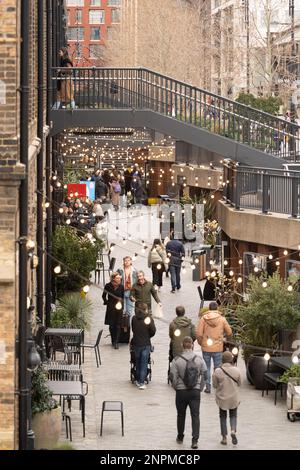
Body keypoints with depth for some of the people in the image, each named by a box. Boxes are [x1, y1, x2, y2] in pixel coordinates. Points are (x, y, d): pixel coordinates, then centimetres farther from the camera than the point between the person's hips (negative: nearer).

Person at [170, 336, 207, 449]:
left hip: (181, 391, 0)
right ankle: (195, 440, -9)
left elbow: (172, 376, -6)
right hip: (195, 391, 0)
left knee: (181, 415, 17)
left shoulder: (176, 360, -9)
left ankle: (180, 437, 30)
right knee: (195, 415, 1)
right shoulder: (199, 359, -4)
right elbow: (204, 374, 2)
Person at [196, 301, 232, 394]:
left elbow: (199, 334, -9)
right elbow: (229, 332, 2)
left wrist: (201, 343, 8)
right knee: (218, 368, 9)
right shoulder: (222, 319, -4)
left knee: (206, 368, 11)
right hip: (218, 348, 0)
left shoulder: (203, 318, -6)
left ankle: (208, 387, 11)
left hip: (206, 348, 0)